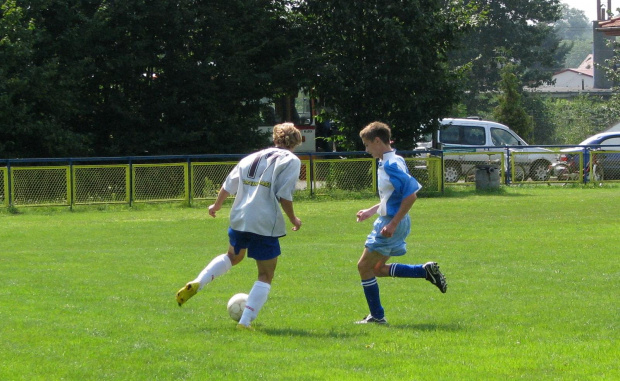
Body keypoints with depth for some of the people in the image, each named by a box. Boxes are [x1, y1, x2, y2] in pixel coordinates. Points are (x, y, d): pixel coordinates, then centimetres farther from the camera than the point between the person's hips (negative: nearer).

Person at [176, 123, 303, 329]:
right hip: (265, 225, -7)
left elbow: (228, 185, 17)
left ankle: (196, 284, 17)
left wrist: (217, 205, 33)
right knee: (266, 275, 4)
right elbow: (284, 196, -12)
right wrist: (293, 219, 3)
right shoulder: (291, 160, -3)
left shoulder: (251, 158, 15)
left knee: (233, 256, 33)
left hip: (239, 219, 7)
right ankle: (245, 321, -5)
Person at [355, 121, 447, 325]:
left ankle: (377, 316, 7)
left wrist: (393, 224, -26)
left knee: (364, 266, 0)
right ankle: (426, 271, 14)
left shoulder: (391, 165, -20)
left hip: (391, 225, -10)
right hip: (387, 221, 10)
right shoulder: (387, 162, 11)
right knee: (378, 269, 18)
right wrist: (372, 211, 24)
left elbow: (411, 195, -26)